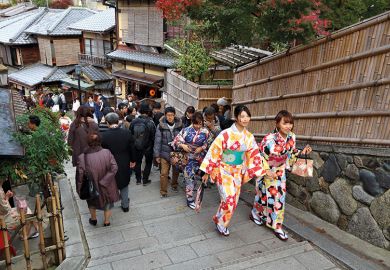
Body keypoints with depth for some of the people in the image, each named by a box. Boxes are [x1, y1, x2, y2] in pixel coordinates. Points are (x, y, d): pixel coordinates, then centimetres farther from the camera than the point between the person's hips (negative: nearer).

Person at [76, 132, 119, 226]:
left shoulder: (82, 157, -24)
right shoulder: (107, 153, -21)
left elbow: (80, 176, -17)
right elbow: (114, 168, -20)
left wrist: (79, 190, -3)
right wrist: (104, 181, -9)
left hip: (92, 188, 0)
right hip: (107, 187, 1)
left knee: (92, 202, 32)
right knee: (108, 203, 28)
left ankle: (93, 219, 51)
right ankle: (107, 221, 45)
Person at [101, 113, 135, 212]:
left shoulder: (104, 136, -20)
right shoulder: (127, 133, -13)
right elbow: (132, 148, -3)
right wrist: (132, 160, 13)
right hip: (124, 164, 2)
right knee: (124, 184, 20)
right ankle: (125, 205, 31)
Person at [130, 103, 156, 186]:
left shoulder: (134, 121, -10)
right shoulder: (150, 122, -21)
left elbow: (130, 134, -2)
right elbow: (153, 135, -16)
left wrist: (133, 144, 11)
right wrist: (153, 145, 1)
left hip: (137, 146, 3)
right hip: (148, 147, -3)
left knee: (138, 162, 19)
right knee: (148, 162, 15)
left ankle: (138, 179, 27)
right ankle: (145, 180, 18)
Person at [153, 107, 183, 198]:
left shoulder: (179, 125, -5)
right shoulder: (161, 126, -10)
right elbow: (157, 141, -6)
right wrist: (157, 155, -6)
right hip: (165, 152, -2)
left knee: (176, 171, 18)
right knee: (164, 173, -3)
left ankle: (174, 185, 43)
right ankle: (163, 191, 12)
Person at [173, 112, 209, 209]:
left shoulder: (205, 132, -5)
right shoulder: (186, 130, -7)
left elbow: (209, 144, -1)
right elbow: (176, 140, -3)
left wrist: (202, 148, -16)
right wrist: (182, 145, -19)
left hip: (199, 158, 1)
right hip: (187, 157, -1)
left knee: (194, 176, 14)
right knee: (189, 177, 1)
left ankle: (190, 194, 37)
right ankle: (190, 199, 13)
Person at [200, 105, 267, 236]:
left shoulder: (249, 137, -2)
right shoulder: (225, 134, -18)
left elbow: (254, 155, 6)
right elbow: (214, 152, -13)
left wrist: (261, 171, 3)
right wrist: (207, 172, -10)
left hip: (238, 172, 5)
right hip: (224, 170, -5)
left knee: (233, 201, 11)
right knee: (229, 200, -13)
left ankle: (221, 222, 35)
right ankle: (219, 221, 16)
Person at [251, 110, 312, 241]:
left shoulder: (291, 137, -9)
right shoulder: (269, 139, -28)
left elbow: (291, 153, 6)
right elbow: (259, 157, -18)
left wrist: (302, 152, -10)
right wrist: (266, 171, -20)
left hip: (280, 172, 5)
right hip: (266, 171, -5)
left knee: (279, 198, 6)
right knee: (264, 195, 12)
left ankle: (277, 226, 18)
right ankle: (255, 214, 40)